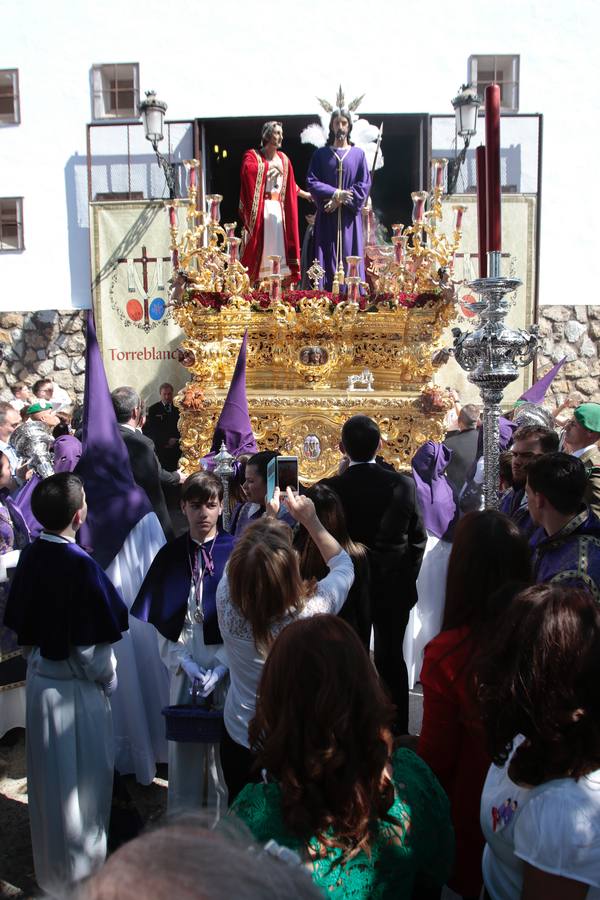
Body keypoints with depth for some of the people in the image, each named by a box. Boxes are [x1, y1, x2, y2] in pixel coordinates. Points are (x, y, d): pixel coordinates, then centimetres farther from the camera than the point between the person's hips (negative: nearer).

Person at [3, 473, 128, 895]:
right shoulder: (81, 566, -26)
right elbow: (92, 647, -22)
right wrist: (109, 681, -4)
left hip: (39, 679, 7)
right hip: (76, 687, -7)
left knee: (49, 778, 23)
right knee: (83, 781, 13)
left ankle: (51, 870, 43)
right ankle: (81, 871, 31)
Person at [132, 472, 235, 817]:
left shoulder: (235, 552, -7)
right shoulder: (170, 555, 1)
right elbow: (161, 619, 3)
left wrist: (221, 668, -13)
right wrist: (186, 663, -7)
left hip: (227, 665, -2)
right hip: (184, 665, 2)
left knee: (225, 745, 5)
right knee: (183, 744, 12)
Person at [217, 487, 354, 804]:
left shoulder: (227, 601, -28)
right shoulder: (311, 612, -34)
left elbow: (243, 566, -2)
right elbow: (343, 564, -10)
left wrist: (268, 518, 4)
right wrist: (310, 520, -8)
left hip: (239, 741, 2)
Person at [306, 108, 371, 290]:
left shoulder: (358, 154, 10)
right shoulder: (321, 154, 10)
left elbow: (365, 184, 2)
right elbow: (311, 181, 1)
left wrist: (342, 200, -11)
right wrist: (335, 194, -13)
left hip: (349, 216, 0)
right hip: (327, 216, 0)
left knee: (349, 257, -3)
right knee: (327, 258, -4)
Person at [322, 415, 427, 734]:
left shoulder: (329, 489, -17)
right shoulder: (403, 484, -11)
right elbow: (417, 538, -2)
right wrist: (406, 578, 12)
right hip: (395, 588, 2)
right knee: (391, 659, 17)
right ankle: (397, 732, 29)